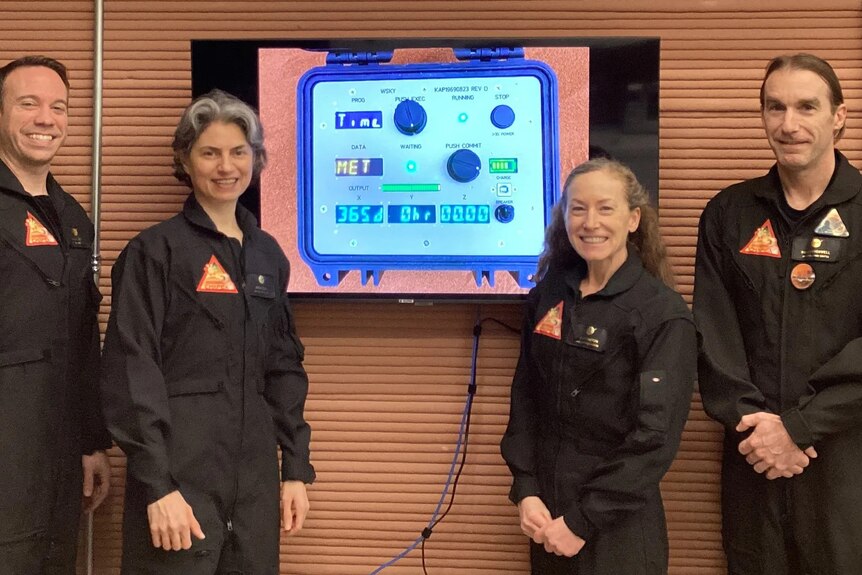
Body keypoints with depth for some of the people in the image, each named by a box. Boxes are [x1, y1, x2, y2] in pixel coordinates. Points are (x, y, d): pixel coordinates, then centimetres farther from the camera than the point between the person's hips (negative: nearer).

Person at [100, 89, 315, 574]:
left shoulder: (268, 254, 11)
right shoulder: (156, 250, -5)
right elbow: (132, 371, -10)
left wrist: (296, 468, 9)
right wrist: (157, 485, -16)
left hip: (255, 475, 5)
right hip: (181, 471, -5)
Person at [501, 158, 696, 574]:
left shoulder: (663, 314, -13)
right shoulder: (548, 294, 2)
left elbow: (655, 434, -15)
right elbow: (525, 397, 5)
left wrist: (583, 521, -15)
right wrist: (525, 491, -6)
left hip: (617, 524, -4)